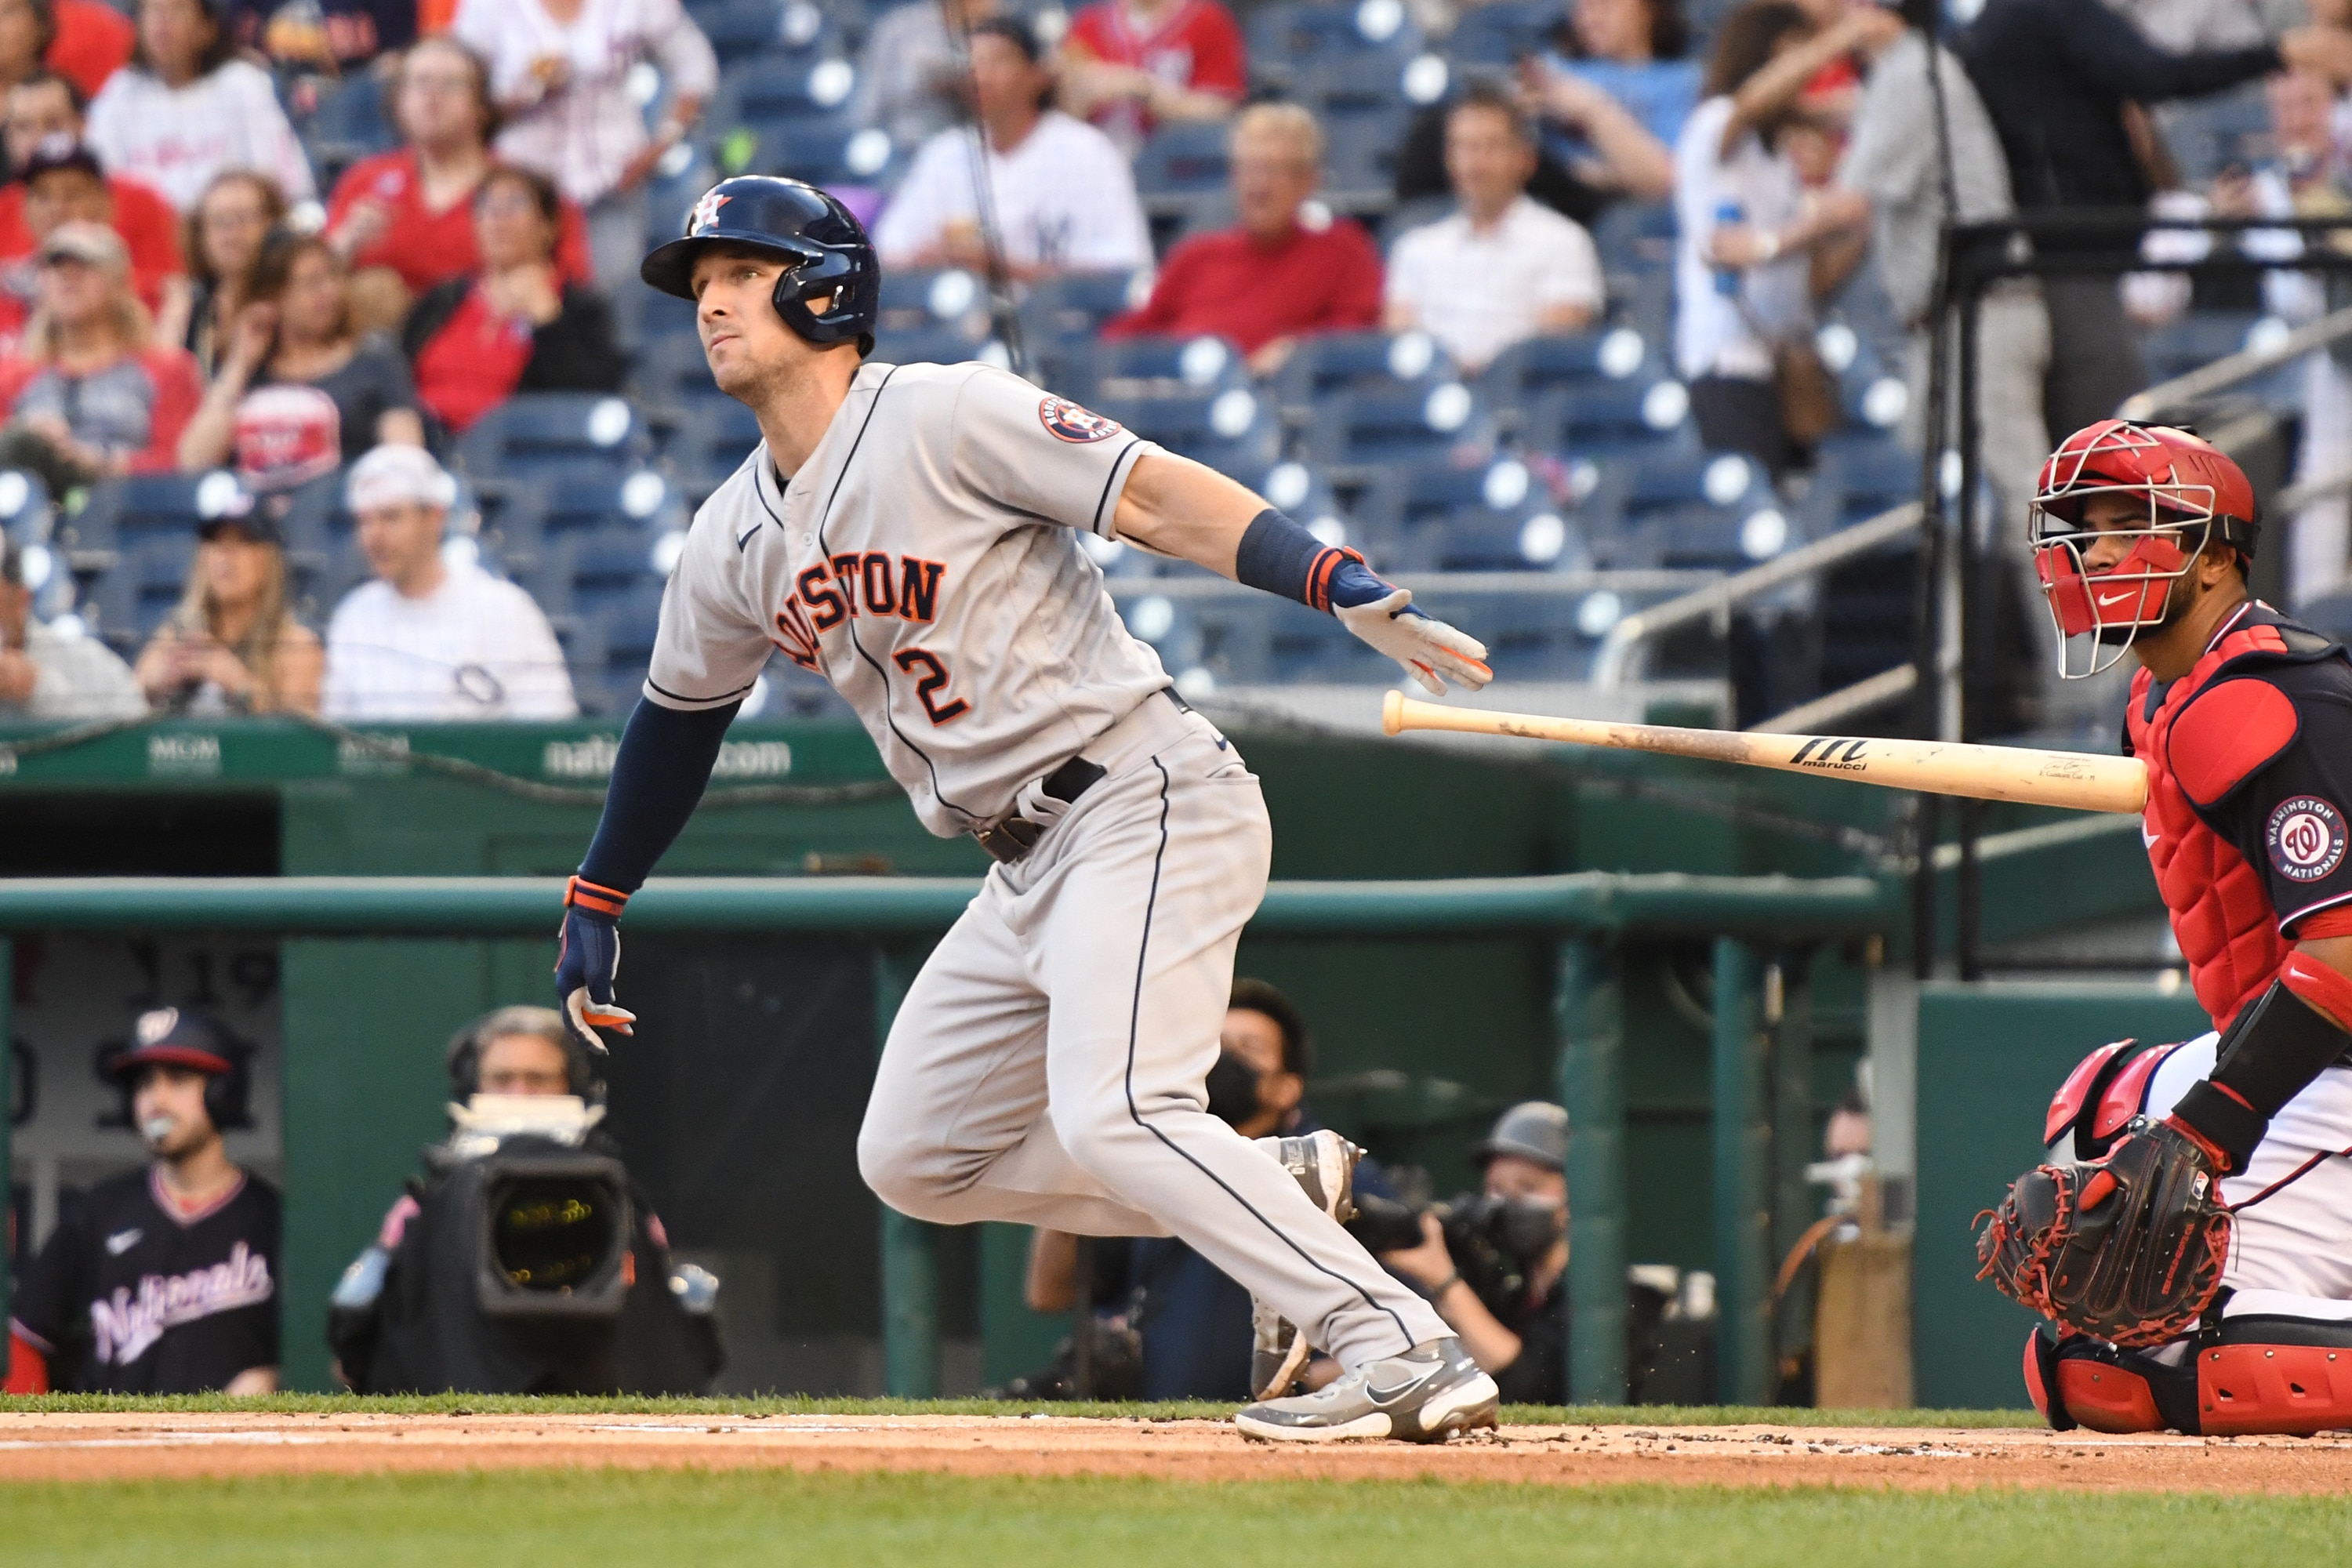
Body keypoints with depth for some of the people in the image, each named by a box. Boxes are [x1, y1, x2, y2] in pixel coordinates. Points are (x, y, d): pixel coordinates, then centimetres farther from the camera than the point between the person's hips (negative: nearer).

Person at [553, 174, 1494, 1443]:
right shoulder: (734, 540, 10)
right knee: (912, 1160, 11)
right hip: (1029, 865, 9)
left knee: (1110, 1114, -26)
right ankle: (1279, 1195, 15)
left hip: (1148, 802, -9)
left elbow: (1157, 495, -19)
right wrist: (596, 904, 31)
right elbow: (679, 712, 26)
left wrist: (1343, 587, -32)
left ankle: (1409, 1356, -24)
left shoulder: (945, 415, -12)